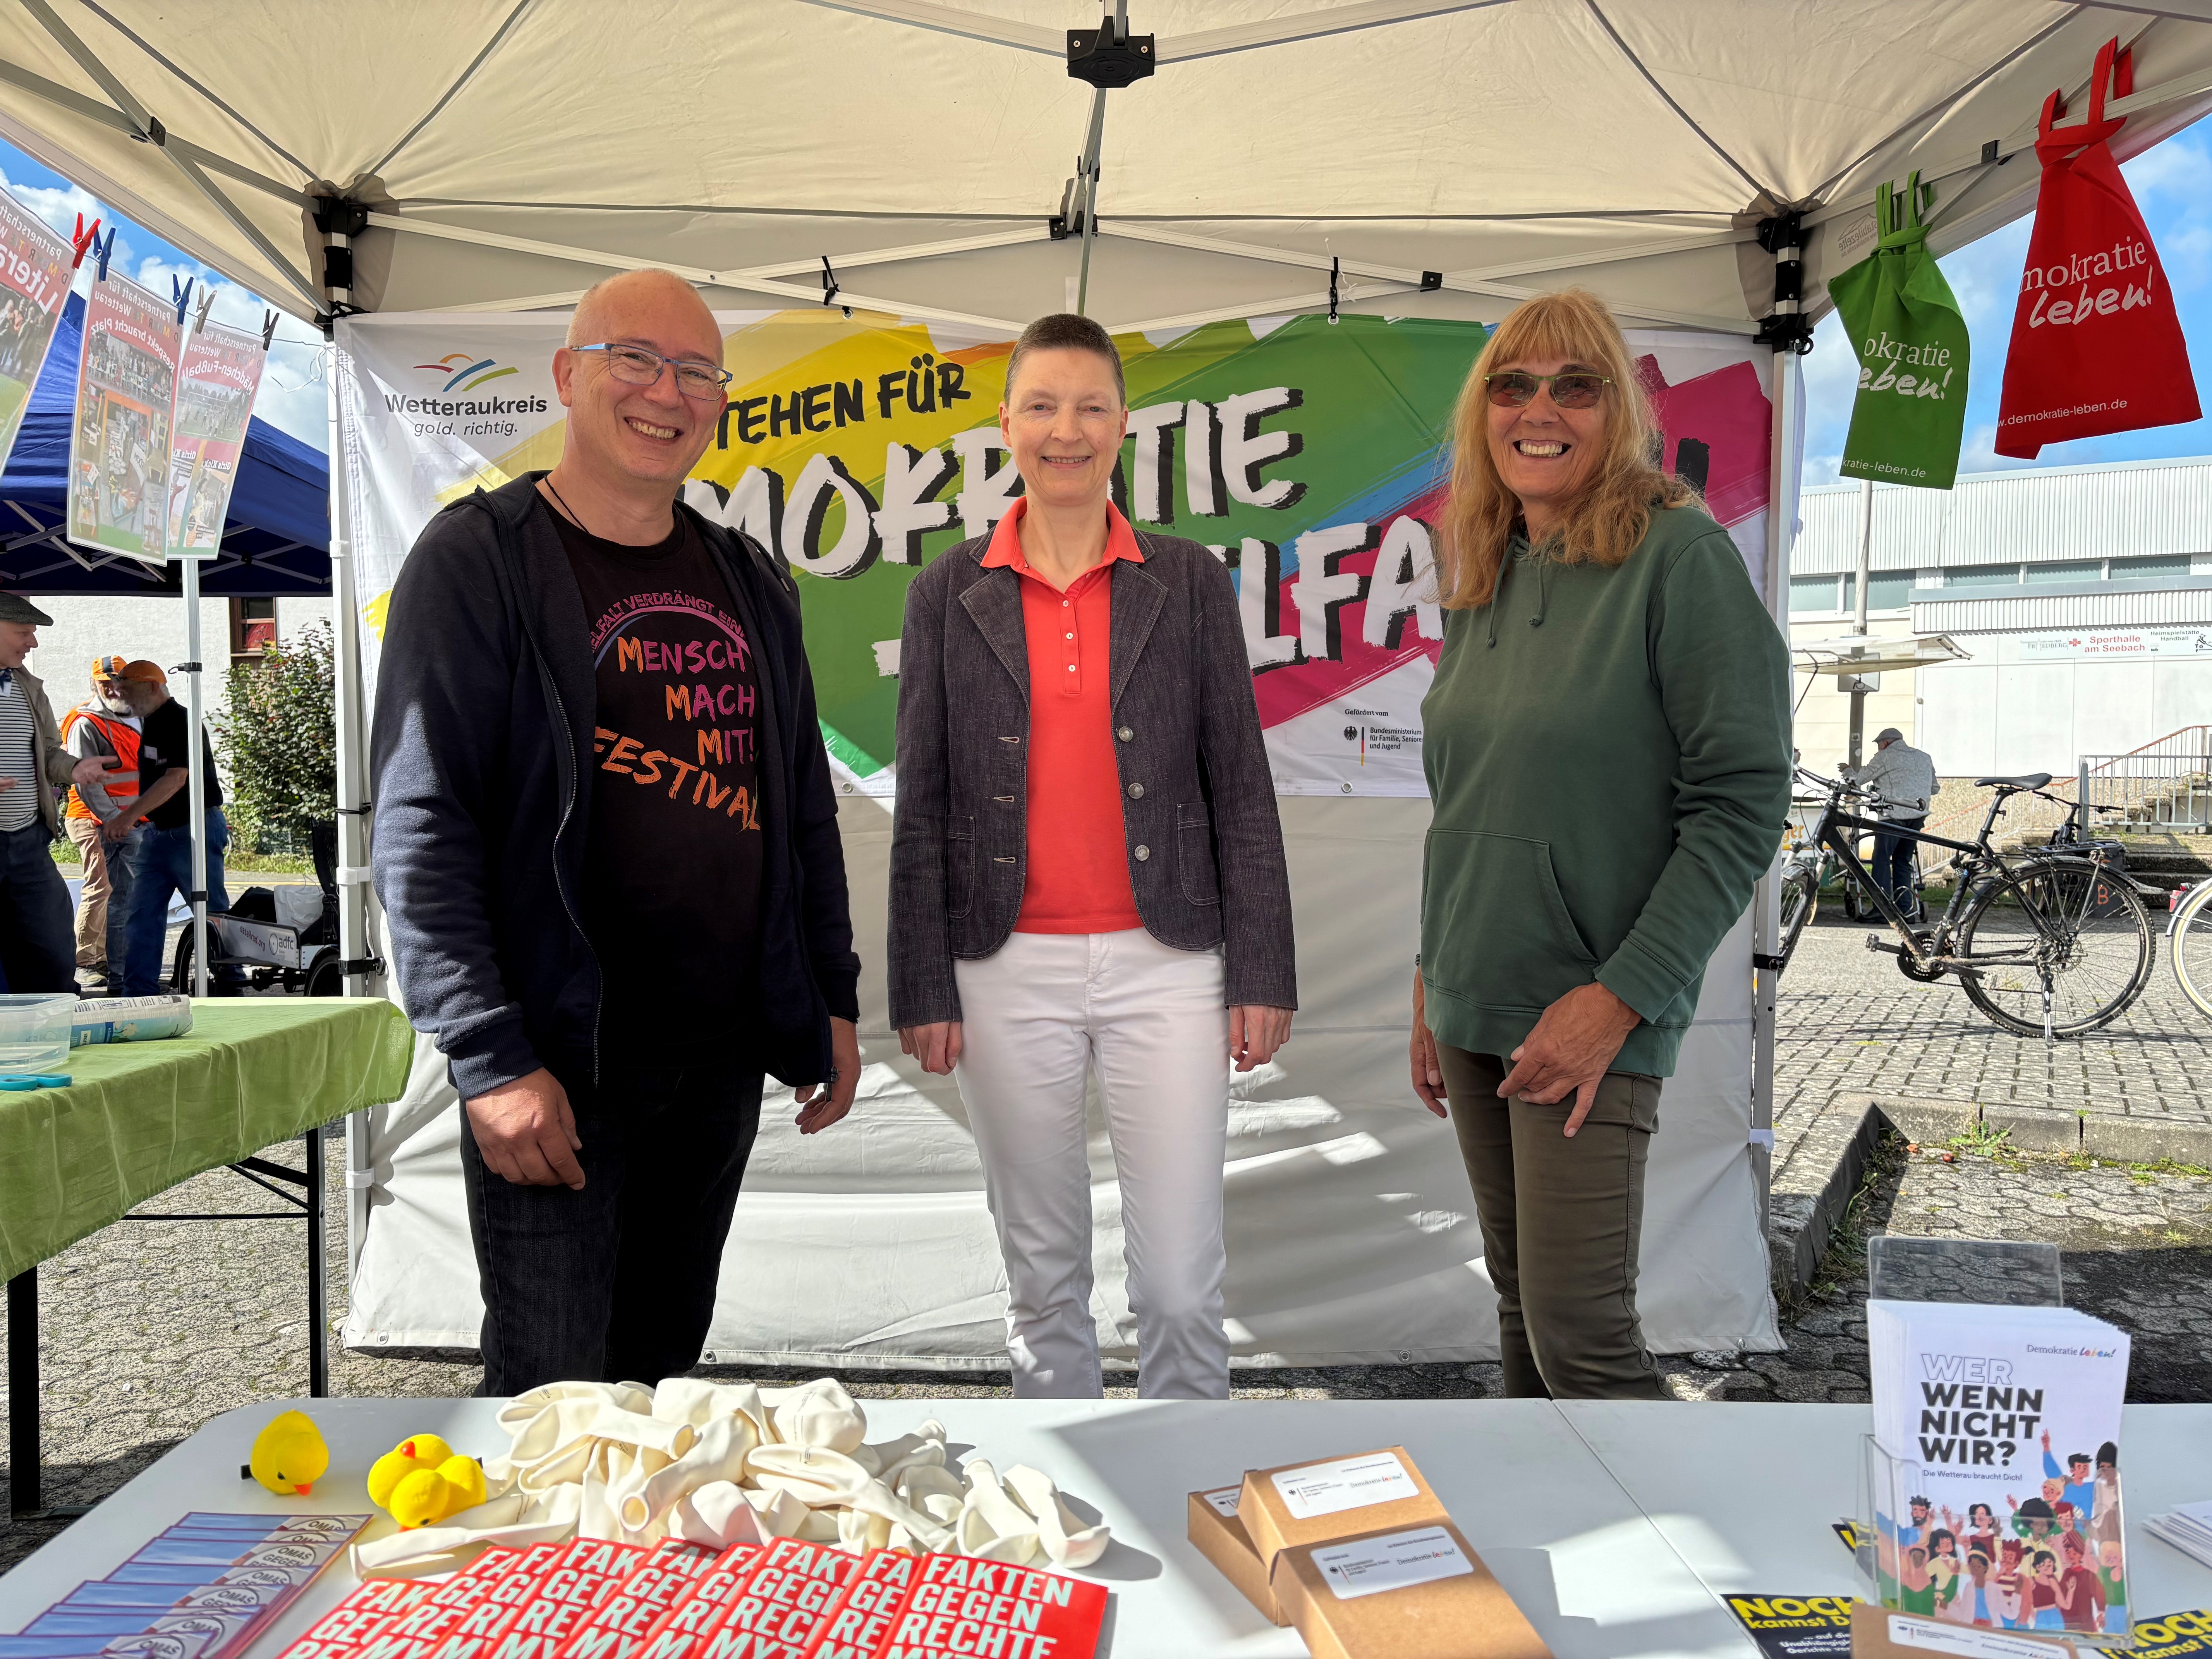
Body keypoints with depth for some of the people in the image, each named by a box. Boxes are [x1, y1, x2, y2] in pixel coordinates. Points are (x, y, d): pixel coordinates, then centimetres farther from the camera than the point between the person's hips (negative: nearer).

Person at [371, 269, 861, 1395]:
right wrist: (491, 1059, -18)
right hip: (561, 1062, -5)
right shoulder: (477, 561, -5)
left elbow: (803, 805, 17)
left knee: (666, 1378, 15)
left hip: (723, 1058, 6)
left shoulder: (750, 584, 13)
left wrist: (831, 999, 12)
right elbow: (420, 828, -11)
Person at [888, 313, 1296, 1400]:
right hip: (1008, 969, 1)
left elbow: (1240, 785, 3)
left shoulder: (1188, 581, 4)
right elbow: (922, 803, 5)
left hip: (1165, 962, 0)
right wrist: (922, 986, 1)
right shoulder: (949, 594, 4)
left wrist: (1262, 973, -1)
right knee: (1043, 1276, 13)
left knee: (1182, 1284, 2)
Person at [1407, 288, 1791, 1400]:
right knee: (1521, 1311, 15)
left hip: (1594, 1017, -6)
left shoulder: (1678, 555, -10)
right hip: (1473, 1013, 7)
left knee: (1581, 1336, -5)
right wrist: (1432, 977, 14)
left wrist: (1620, 995, -18)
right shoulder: (1482, 578, 10)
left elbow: (1743, 803, -14)